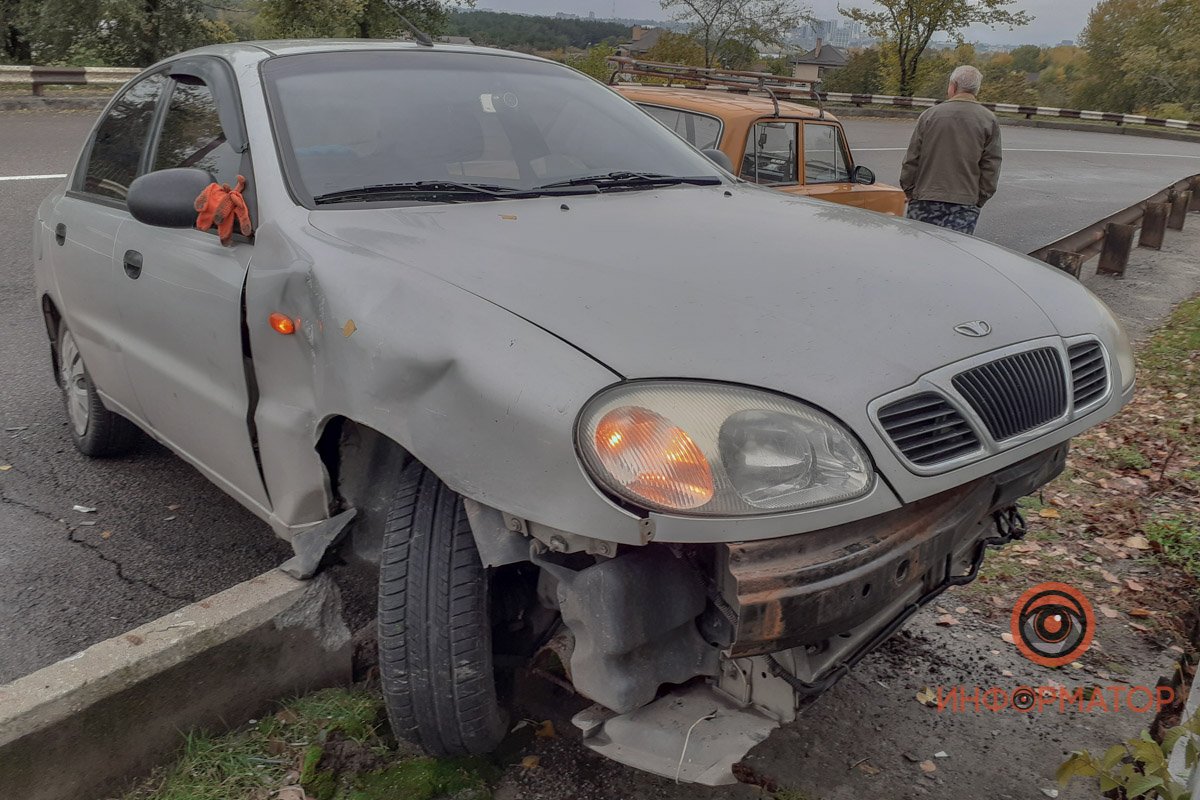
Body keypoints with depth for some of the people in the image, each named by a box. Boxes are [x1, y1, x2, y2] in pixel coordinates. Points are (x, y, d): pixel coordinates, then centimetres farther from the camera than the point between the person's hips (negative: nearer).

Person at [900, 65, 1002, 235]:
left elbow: (912, 159, 5)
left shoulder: (930, 115, 4)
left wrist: (909, 192, 14)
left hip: (925, 202, 0)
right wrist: (979, 200, 10)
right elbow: (991, 168, 2)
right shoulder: (989, 121, 4)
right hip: (965, 203, 0)